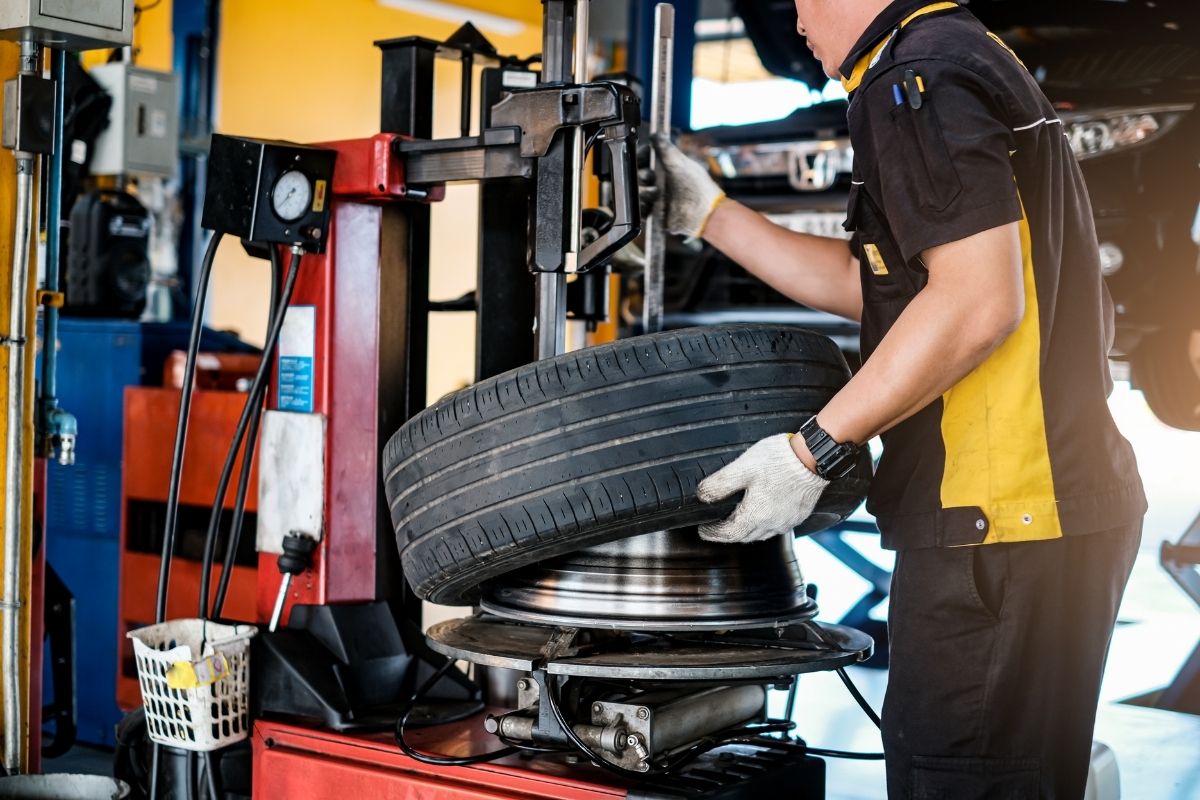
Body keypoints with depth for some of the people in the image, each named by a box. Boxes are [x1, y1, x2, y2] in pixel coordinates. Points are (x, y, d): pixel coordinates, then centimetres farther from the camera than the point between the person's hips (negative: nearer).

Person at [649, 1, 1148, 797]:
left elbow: (979, 300, -23)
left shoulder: (918, 77, -12)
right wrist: (709, 214, 23)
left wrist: (815, 450, -21)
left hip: (999, 522, -11)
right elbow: (872, 284, 22)